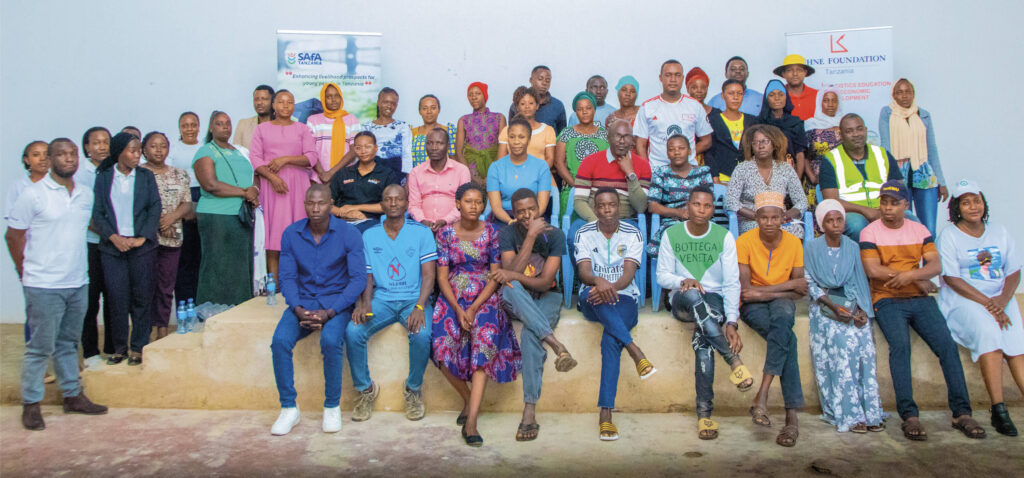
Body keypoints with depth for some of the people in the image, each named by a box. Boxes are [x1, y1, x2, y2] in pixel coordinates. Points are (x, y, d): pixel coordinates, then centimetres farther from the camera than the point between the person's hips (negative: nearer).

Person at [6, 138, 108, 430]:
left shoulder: (86, 194, 8)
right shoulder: (33, 194, -8)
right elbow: (13, 236, -3)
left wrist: (77, 266, 15)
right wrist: (28, 272, 0)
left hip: (78, 283, 5)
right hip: (44, 286, -5)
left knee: (69, 343, 16)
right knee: (40, 347, 1)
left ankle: (72, 395, 26)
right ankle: (31, 404, 13)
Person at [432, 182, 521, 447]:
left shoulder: (492, 232, 1)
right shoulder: (446, 233, 4)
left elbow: (495, 276, -1)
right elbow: (442, 276, 2)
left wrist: (474, 308, -13)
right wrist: (458, 310, -12)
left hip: (485, 299, -1)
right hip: (452, 299, 1)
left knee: (483, 344, -28)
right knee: (443, 349, -23)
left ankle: (471, 422, -28)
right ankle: (469, 401, 4)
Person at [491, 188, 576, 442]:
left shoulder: (554, 235, -5)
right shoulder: (507, 234, -3)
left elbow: (545, 282, -11)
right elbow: (512, 272, -18)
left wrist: (514, 275, -26)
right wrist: (531, 236, -22)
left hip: (546, 298, -1)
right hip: (516, 301, 1)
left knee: (530, 335, -33)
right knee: (511, 289, -37)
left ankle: (530, 413, -35)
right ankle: (557, 344, -48)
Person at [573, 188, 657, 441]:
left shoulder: (633, 234, 5)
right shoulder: (584, 234, 6)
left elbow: (629, 273, -8)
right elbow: (584, 272, -8)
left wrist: (613, 287, -31)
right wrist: (598, 281, -32)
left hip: (623, 298, -1)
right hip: (592, 301, 1)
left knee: (610, 339, -32)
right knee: (590, 292, -38)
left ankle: (605, 413, -35)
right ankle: (635, 351, -40)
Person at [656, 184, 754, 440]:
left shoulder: (724, 236, 2)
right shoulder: (671, 234, 3)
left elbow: (732, 283, -3)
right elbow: (662, 276, 3)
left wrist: (731, 322, -16)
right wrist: (684, 281, -20)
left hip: (715, 299, 0)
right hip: (681, 301, 0)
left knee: (702, 338, -34)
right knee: (693, 295, -39)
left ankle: (704, 411, -29)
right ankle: (734, 358, -39)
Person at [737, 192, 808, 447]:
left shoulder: (794, 243, 0)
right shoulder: (744, 241, -9)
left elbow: (799, 292, -1)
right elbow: (745, 289, -14)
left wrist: (762, 293, -14)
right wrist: (788, 285, -14)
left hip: (781, 302, 2)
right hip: (752, 306, -2)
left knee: (783, 315, -36)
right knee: (788, 339, -30)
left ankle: (762, 395, -36)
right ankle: (792, 416, -30)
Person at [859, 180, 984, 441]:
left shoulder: (919, 230, 12)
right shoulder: (870, 232, 1)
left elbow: (936, 266, 1)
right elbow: (872, 270, -11)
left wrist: (909, 274, -21)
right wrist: (918, 279, -6)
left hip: (920, 299, 4)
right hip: (887, 301, -3)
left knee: (947, 344, -15)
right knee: (900, 344, -28)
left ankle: (962, 413, -8)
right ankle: (909, 416, -26)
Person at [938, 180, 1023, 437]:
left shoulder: (1000, 233, 16)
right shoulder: (949, 235, 2)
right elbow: (952, 279, -7)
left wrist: (1002, 300, -10)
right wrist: (987, 303, -16)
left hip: (1001, 299, 4)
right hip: (962, 300, -4)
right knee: (988, 333, -30)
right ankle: (998, 410, -31)